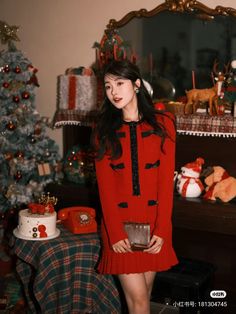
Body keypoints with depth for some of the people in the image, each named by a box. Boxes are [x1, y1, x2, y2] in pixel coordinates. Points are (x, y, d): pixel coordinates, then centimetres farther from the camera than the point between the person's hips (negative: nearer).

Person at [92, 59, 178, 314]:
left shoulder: (162, 123, -1)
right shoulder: (104, 129, 1)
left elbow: (166, 179, -5)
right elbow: (105, 184, -3)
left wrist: (162, 230, -11)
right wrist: (115, 232, -10)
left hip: (153, 220, 1)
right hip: (119, 220, 0)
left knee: (144, 292, 12)